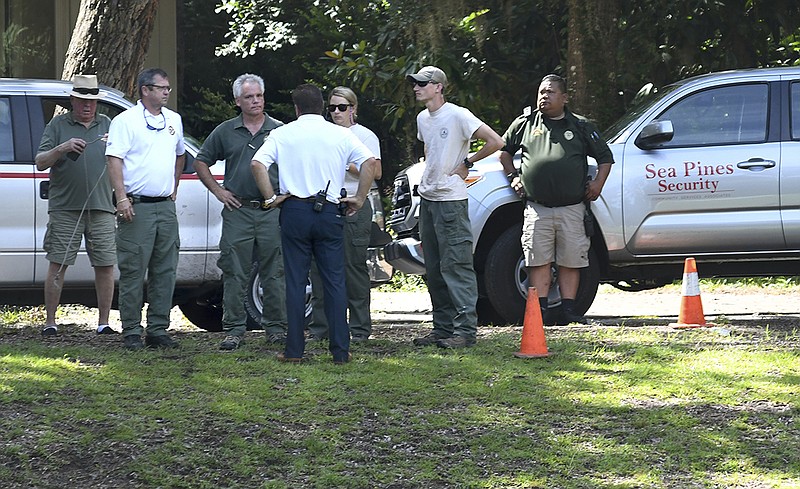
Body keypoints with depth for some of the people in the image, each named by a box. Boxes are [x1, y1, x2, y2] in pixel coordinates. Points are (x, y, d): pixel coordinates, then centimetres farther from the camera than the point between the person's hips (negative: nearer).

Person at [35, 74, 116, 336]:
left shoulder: (107, 125, 16)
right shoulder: (58, 125, 8)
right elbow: (40, 162, 2)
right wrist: (62, 149, -16)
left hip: (102, 207, 2)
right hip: (65, 208, -2)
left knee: (106, 265, 0)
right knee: (58, 265, -3)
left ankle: (103, 322, 7)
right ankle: (50, 322, 3)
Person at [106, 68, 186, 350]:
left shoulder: (173, 120, 15)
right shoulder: (126, 121, -4)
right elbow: (114, 160, -10)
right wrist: (121, 198, -18)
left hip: (166, 207, 6)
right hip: (136, 207, -6)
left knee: (165, 271, 6)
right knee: (133, 272, -4)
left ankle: (158, 329, 12)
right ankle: (131, 332, -1)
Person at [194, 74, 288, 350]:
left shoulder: (280, 131, 6)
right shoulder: (225, 132, 8)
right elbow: (201, 162, 16)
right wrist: (218, 191, 6)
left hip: (272, 212, 0)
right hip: (237, 211, 0)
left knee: (274, 273, 3)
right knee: (234, 273, 0)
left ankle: (276, 328, 10)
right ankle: (234, 330, 5)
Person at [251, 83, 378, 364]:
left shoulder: (282, 134, 3)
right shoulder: (340, 135, 4)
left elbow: (257, 164, -9)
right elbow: (370, 162, -7)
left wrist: (270, 197, -2)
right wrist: (359, 199, 0)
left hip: (294, 211, 0)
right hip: (329, 212, 0)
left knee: (295, 281, 4)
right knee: (334, 282, 4)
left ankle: (294, 350, 4)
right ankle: (340, 351, 2)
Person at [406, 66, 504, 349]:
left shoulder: (458, 116, -12)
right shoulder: (422, 119, 13)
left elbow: (495, 142, -16)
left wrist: (467, 162, -9)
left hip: (451, 201, -9)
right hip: (427, 198, 9)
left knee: (456, 266, -10)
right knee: (434, 269, 11)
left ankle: (465, 330, -11)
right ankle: (442, 327, 17)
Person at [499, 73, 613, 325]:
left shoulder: (580, 126, 10)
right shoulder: (526, 122, 12)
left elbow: (605, 157, 16)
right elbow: (504, 150, 23)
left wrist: (598, 183, 3)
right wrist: (513, 176, 11)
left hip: (571, 209, 0)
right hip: (537, 209, 0)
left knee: (571, 261, 0)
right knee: (538, 259, -4)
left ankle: (568, 309, 6)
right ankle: (540, 309, -1)